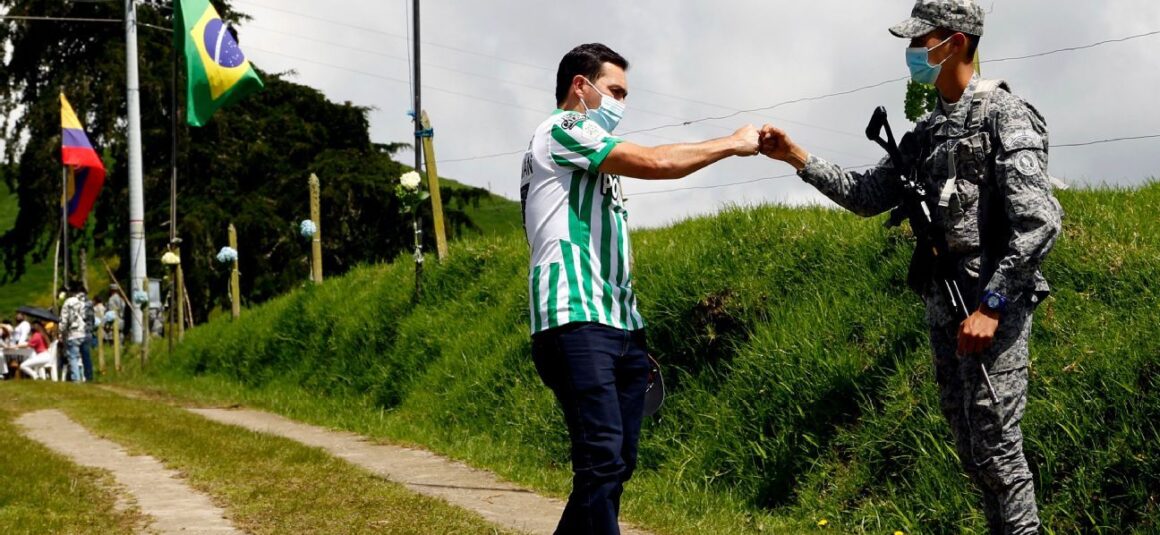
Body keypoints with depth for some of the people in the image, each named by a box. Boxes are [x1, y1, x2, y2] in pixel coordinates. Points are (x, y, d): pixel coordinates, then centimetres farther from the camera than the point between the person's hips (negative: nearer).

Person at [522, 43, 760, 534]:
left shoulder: (592, 156, 27)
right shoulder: (561, 131, -2)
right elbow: (655, 163, -12)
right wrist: (733, 143, -2)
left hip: (618, 326, 10)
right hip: (576, 323, -10)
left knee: (618, 463, 6)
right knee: (602, 462, -17)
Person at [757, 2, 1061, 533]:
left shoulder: (1005, 116, -10)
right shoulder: (928, 131, 15)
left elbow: (1038, 221, -18)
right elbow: (867, 196, 19)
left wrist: (991, 306, -21)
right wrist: (796, 156, 10)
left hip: (993, 306, -8)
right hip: (943, 307, 8)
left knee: (996, 445, -8)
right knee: (969, 444, 12)